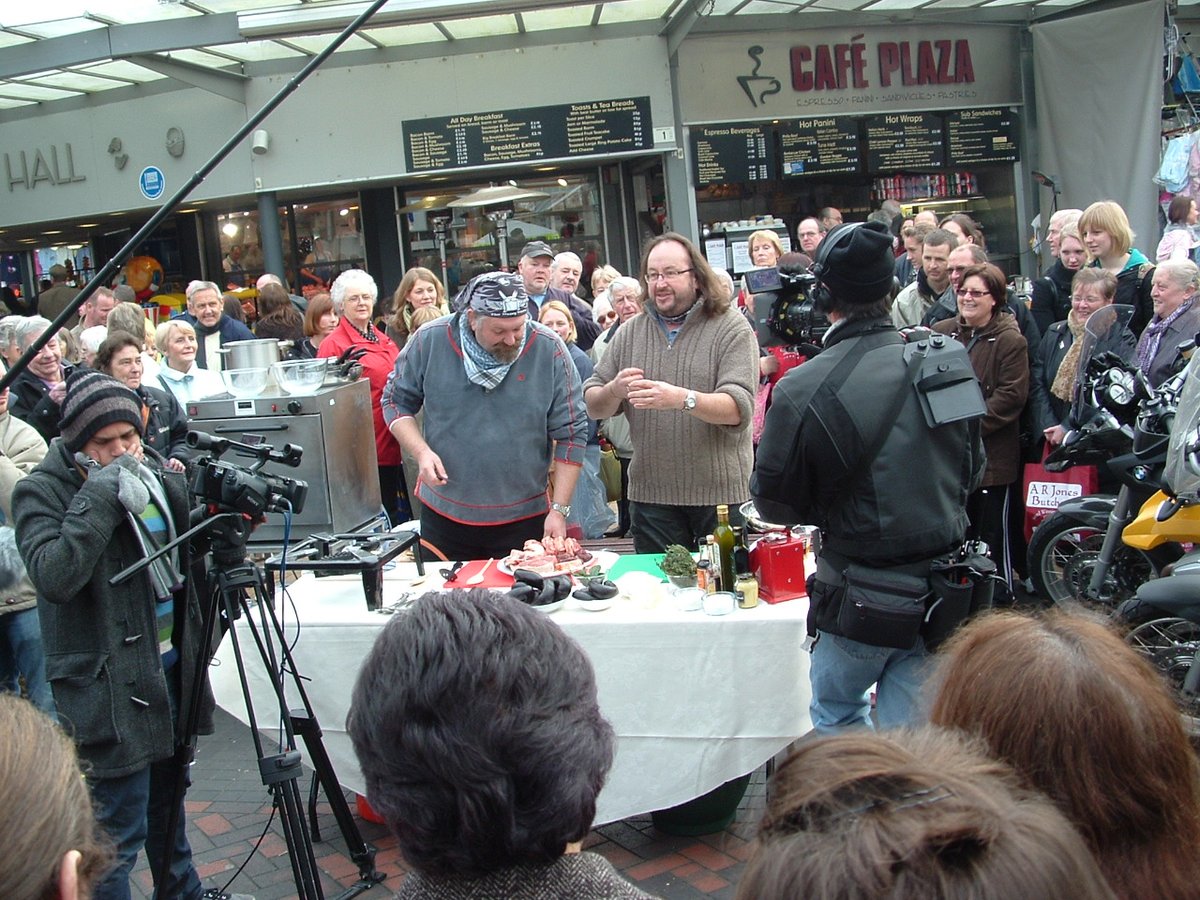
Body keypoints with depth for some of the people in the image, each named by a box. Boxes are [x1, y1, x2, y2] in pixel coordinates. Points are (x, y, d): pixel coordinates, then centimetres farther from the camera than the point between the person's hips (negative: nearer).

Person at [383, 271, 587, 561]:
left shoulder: (549, 349, -11)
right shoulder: (430, 341, -8)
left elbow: (571, 434, -7)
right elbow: (396, 402, 5)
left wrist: (559, 510, -10)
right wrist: (421, 452, -13)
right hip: (443, 515, 2)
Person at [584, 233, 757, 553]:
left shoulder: (732, 328, -3)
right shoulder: (630, 332, 9)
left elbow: (739, 408, -16)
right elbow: (593, 406, 7)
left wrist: (682, 399, -32)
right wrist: (614, 391, -15)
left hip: (721, 492, -3)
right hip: (650, 493, 3)